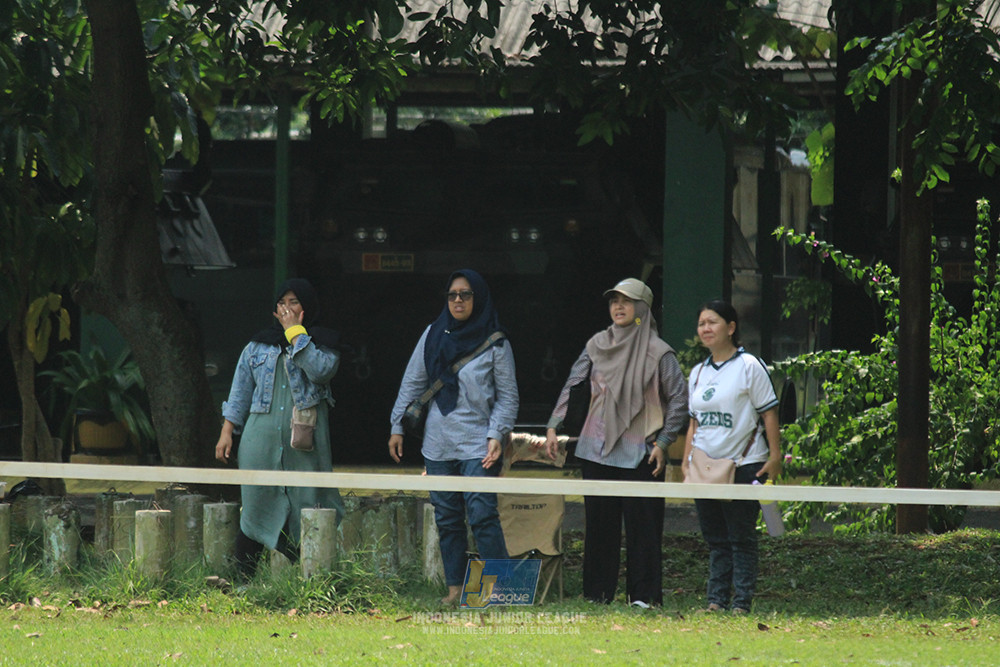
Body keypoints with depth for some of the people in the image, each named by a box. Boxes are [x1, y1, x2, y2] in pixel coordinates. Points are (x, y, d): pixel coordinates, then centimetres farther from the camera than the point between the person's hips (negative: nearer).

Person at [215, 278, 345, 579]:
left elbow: (320, 370, -13)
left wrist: (295, 333, -7)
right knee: (256, 510, 0)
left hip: (304, 441, -2)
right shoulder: (258, 346, 16)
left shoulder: (322, 343, 8)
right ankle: (243, 581, 4)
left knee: (307, 510, -7)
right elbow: (240, 391, 18)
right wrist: (227, 431, 9)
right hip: (261, 437, 2)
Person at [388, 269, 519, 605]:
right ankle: (454, 587, 11)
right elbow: (412, 383, 14)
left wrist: (496, 435, -10)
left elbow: (508, 397, 1)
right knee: (447, 518, 6)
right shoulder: (434, 335, 9)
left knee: (482, 515, -13)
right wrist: (397, 427, 12)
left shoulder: (495, 344, -1)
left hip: (478, 446, -4)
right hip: (438, 445, 4)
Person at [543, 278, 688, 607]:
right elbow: (572, 385, 13)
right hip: (597, 449, 4)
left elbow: (679, 398, -1)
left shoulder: (658, 352, -2)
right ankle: (598, 592, 11)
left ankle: (643, 595, -1)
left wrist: (663, 443, -6)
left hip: (639, 453, -4)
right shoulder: (597, 345, 9)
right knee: (599, 521, 5)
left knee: (642, 523, -5)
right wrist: (553, 426, 5)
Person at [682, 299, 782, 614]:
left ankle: (742, 602, -3)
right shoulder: (698, 373, 15)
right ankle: (716, 599, 9)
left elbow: (769, 413, -5)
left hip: (744, 466, -6)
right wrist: (686, 461, 10)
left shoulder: (749, 366, -3)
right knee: (715, 539, 7)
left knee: (741, 538, -4)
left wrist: (775, 457, -10)